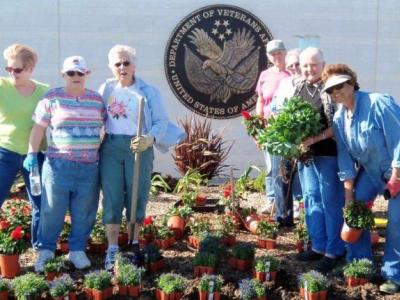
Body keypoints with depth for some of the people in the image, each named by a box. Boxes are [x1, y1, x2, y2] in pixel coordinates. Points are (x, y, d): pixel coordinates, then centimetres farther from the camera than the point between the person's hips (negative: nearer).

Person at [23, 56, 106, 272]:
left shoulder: (97, 99, 9)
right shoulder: (52, 98, 0)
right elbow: (39, 128, -1)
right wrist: (32, 153, -8)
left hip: (89, 166, 3)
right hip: (58, 164, -3)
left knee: (84, 212, 8)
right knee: (52, 210, 3)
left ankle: (77, 250, 22)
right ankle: (45, 250, 18)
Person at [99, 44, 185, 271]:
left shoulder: (148, 91, 1)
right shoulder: (106, 89, 10)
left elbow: (161, 122, -4)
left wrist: (149, 139, -22)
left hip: (138, 148, -2)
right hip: (111, 148, 2)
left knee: (137, 198, 4)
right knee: (112, 199, 0)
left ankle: (134, 244, 22)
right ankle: (112, 249, 7)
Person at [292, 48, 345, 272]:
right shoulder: (298, 88, 10)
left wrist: (315, 138, -23)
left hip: (328, 153, -7)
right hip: (305, 152, 7)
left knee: (331, 201, 0)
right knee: (311, 198, 12)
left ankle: (334, 251, 11)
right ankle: (318, 246, 24)